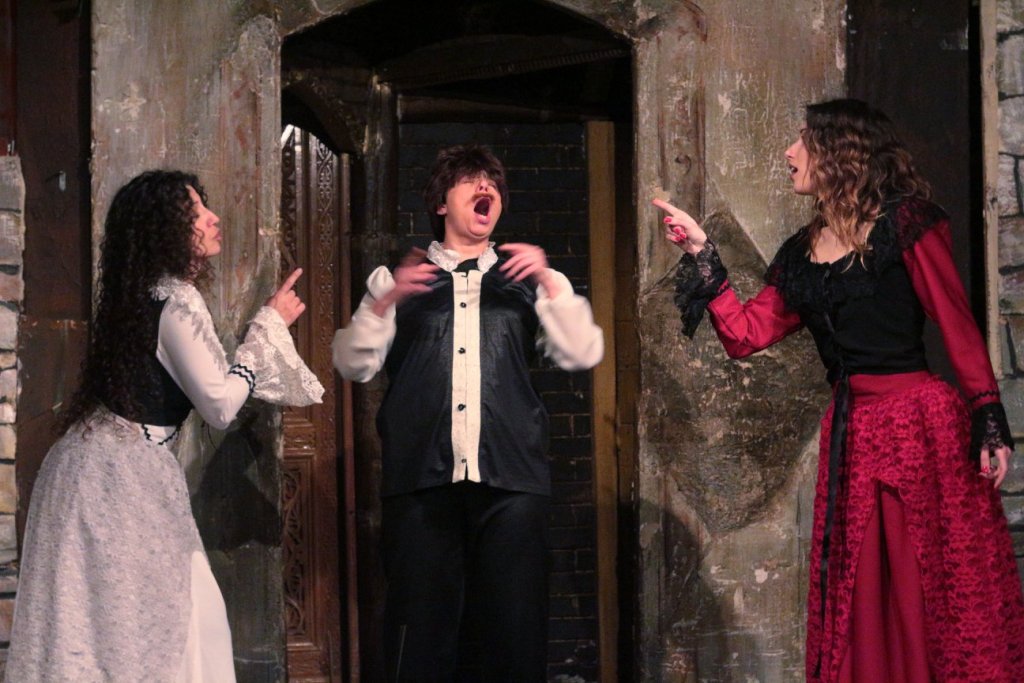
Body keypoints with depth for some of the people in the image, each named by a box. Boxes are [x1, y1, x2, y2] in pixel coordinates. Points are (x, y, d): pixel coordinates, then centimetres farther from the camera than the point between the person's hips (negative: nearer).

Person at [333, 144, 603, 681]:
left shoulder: (528, 279, 19)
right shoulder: (396, 279, 17)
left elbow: (583, 354, 7)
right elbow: (353, 364, 7)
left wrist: (549, 283, -6)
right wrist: (386, 302, -9)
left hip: (510, 478, 1)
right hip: (420, 477, -1)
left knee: (518, 632, -2)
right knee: (420, 632, -2)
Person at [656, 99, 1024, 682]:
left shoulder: (904, 223, -2)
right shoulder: (800, 255, 16)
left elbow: (958, 325, -6)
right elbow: (746, 334, 10)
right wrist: (702, 254, 10)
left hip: (922, 420, -6)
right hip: (850, 432, 6)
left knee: (944, 591, -4)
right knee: (860, 607, 8)